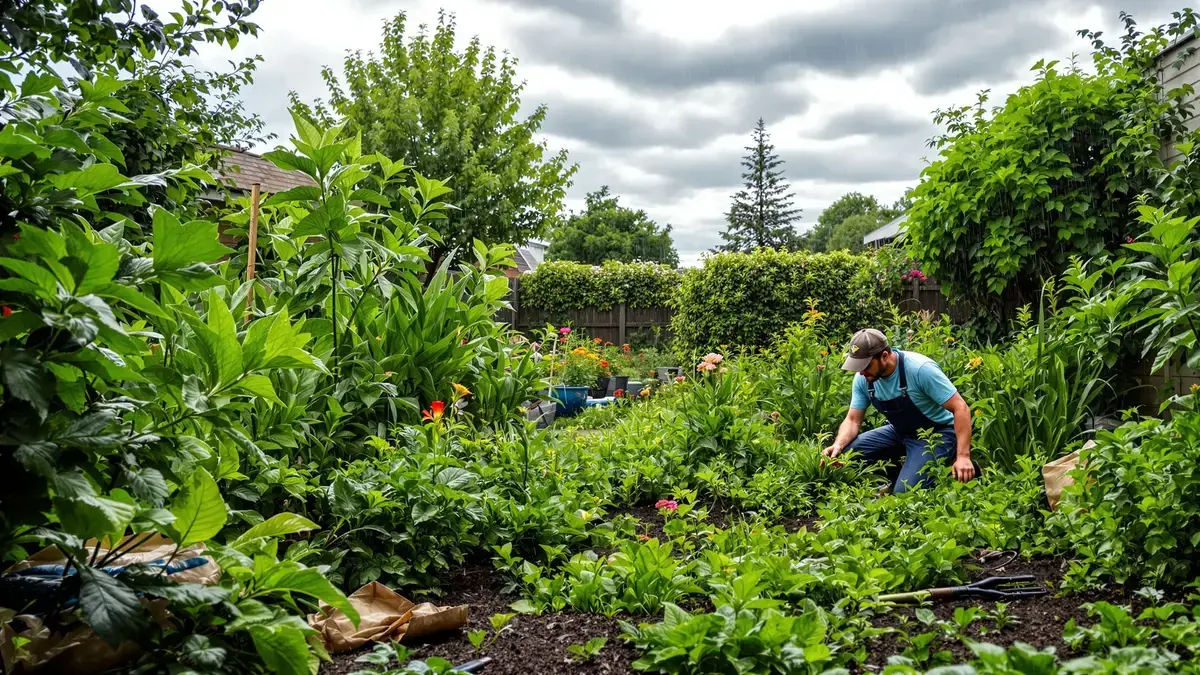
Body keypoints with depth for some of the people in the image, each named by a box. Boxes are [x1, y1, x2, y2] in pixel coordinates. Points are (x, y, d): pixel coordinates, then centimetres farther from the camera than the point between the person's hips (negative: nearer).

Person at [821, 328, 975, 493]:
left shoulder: (920, 369, -28)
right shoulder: (863, 378, -10)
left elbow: (961, 409, -25)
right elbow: (853, 420, -2)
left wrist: (963, 456, -32)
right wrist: (838, 445, -24)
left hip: (936, 433, -6)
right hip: (901, 433, 6)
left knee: (905, 491, -24)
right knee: (848, 451, -13)